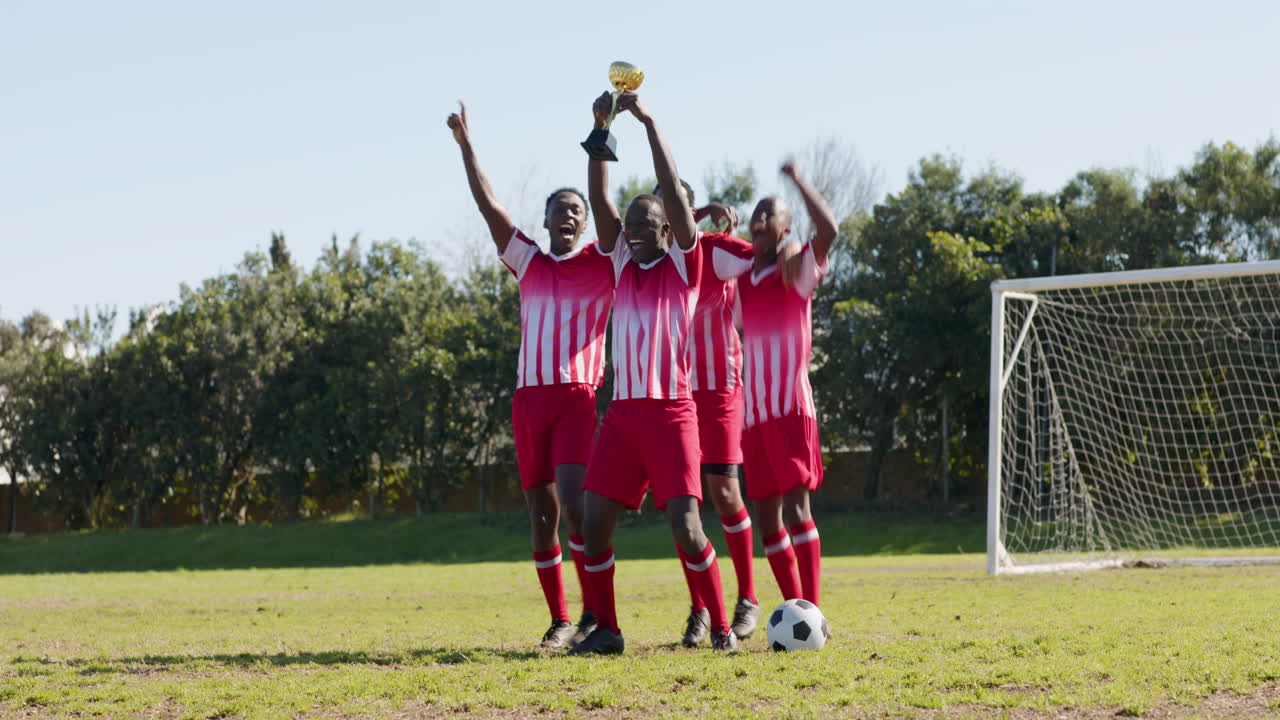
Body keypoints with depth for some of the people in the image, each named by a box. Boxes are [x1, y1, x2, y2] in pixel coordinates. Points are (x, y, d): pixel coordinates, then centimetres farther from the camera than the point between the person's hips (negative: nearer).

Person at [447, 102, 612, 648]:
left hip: (580, 397, -5)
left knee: (574, 506, -18)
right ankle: (559, 620, 13)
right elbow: (489, 206, 14)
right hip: (530, 396, 5)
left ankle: (595, 613, -13)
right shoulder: (530, 265, 16)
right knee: (542, 514, 6)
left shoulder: (602, 264, 6)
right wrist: (465, 144, 12)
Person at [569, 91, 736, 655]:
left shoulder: (683, 264, 2)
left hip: (670, 412, -5)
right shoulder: (622, 263, 14)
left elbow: (673, 192, -9)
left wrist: (649, 121, -9)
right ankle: (605, 629, 12)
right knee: (594, 522, 0)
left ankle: (720, 625, 1)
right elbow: (598, 198, 6)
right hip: (622, 413, 5)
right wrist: (600, 128, -4)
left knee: (685, 527, -12)